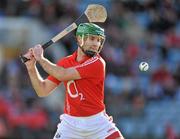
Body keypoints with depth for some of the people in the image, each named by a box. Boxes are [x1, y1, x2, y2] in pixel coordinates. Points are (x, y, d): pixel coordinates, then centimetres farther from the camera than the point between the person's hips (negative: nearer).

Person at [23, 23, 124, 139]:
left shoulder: (97, 63, -14)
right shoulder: (65, 62, 2)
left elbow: (63, 75, -20)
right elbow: (43, 91, 2)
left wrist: (41, 58, -10)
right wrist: (31, 67, -10)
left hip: (97, 121, -3)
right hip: (70, 123, 3)